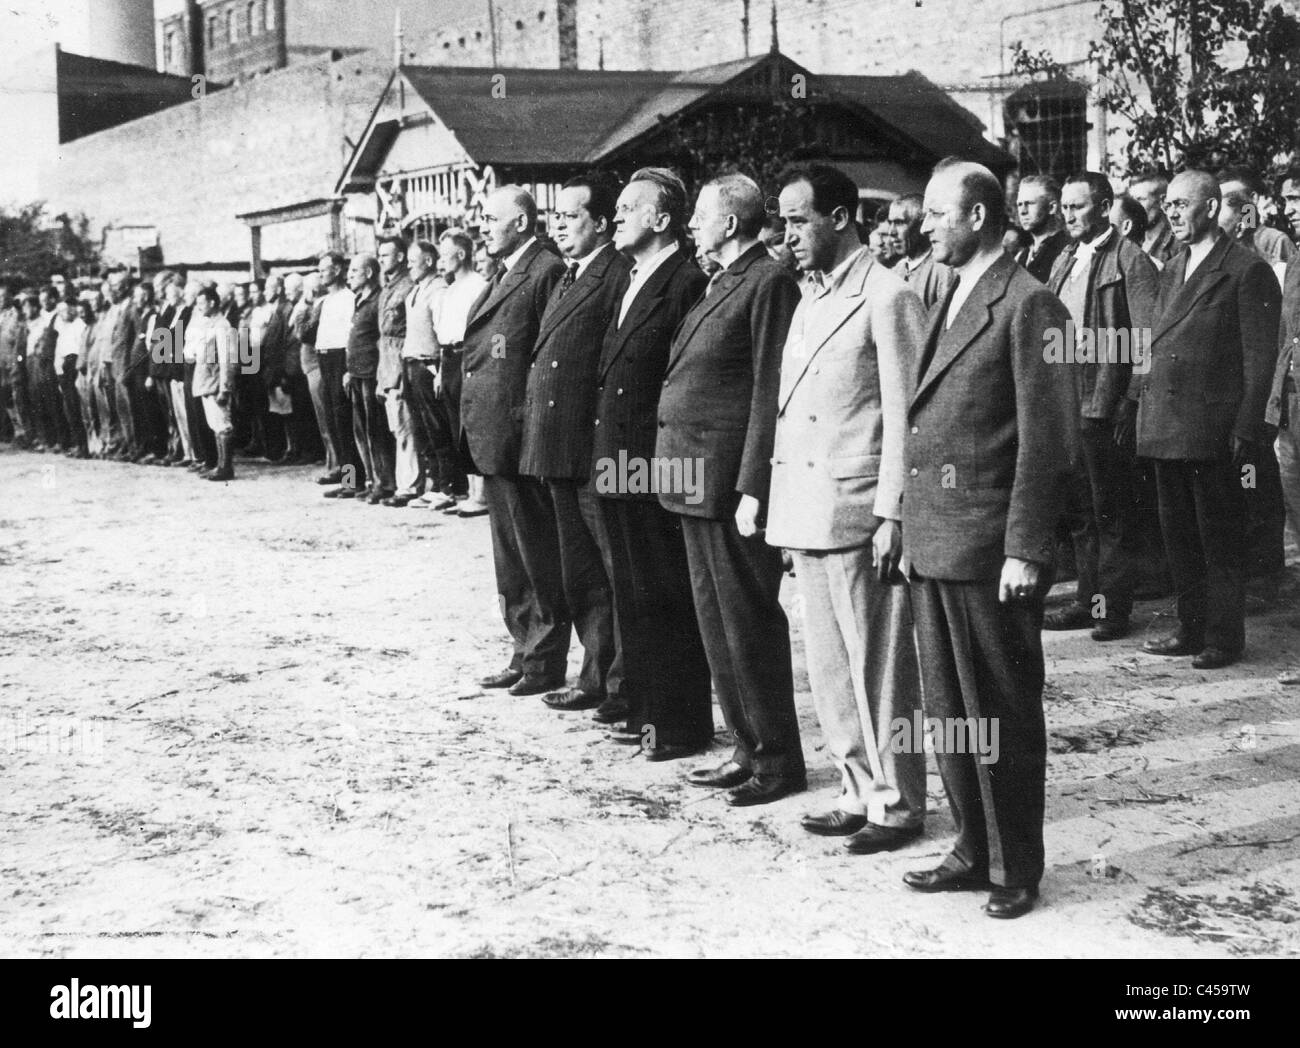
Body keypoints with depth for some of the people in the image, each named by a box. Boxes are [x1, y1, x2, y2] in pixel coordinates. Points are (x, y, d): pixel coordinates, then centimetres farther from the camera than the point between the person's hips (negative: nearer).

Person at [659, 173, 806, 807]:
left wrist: (752, 488, -20)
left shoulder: (770, 283, -12)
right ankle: (748, 748, 24)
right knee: (716, 619, 14)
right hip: (695, 480, 10)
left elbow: (770, 391, -17)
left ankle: (778, 762, 8)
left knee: (749, 620, -2)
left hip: (731, 482, -10)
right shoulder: (720, 283, 17)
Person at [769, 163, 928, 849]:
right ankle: (859, 791, 24)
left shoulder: (887, 295, -9)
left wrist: (891, 514, -16)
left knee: (878, 667, 0)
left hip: (858, 514, -8)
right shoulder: (809, 297, 16)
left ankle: (897, 804, 12)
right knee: (830, 670, 13)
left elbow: (903, 414, -12)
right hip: (805, 512, 8)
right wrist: (778, 503, 12)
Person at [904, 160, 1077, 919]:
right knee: (949, 712, 14)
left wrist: (1027, 549, -17)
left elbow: (1048, 441, -13)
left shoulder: (1028, 306, -10)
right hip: (933, 546, 8)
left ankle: (1018, 870, 14)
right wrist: (911, 528, 11)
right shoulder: (951, 304, 17)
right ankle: (975, 851, 26)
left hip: (991, 551, -8)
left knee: (1003, 715, 2)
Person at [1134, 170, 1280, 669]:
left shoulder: (1248, 271, -6)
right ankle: (1191, 628, 23)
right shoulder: (1172, 271, 17)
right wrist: (1143, 388, 8)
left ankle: (1224, 637, 10)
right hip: (1165, 429, 7)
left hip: (1213, 431, -7)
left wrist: (1247, 435, -14)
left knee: (1220, 539, 1)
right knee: (1179, 536, 13)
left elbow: (1260, 360, -9)